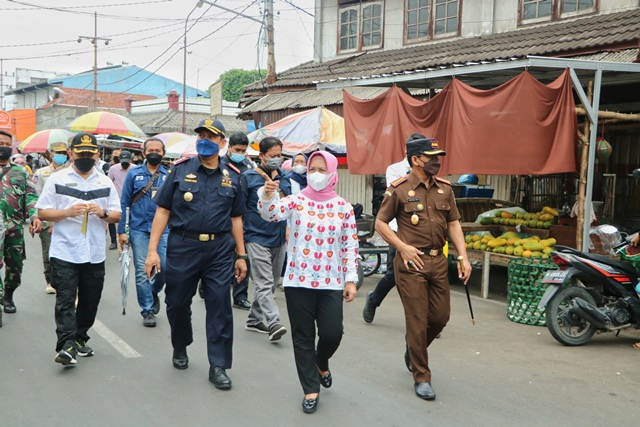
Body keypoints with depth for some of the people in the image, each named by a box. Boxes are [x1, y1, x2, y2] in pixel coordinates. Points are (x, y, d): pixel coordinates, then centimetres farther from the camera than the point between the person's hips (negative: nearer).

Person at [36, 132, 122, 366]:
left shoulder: (106, 182, 12)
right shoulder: (57, 179, 4)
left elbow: (117, 215, 11)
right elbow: (43, 212, 1)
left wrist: (103, 213, -11)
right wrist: (68, 212, -17)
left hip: (95, 254, 4)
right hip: (64, 252, -3)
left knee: (90, 301, 10)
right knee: (65, 300, -9)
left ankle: (79, 339, 25)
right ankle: (66, 346, -13)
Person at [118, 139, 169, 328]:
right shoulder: (134, 173, 5)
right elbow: (124, 203, 5)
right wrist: (121, 231, 0)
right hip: (139, 229, 0)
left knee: (166, 267, -7)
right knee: (142, 272, 2)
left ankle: (153, 292, 24)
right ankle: (147, 310, 15)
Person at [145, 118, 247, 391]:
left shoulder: (232, 176, 7)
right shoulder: (181, 169, 2)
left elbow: (236, 218, 12)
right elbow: (163, 211, 0)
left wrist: (241, 255, 9)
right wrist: (152, 250, -6)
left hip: (219, 249, 1)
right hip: (182, 247, 0)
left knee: (220, 305, -1)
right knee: (177, 303, 11)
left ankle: (218, 366, 9)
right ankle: (180, 348, 39)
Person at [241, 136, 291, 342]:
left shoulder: (284, 178, 11)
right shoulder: (249, 177, -2)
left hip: (279, 239, 6)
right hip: (257, 238, -6)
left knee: (270, 284, 13)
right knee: (264, 284, -14)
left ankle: (254, 319, 26)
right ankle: (274, 324, -22)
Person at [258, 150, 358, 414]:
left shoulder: (343, 207, 3)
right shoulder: (296, 201, 0)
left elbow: (350, 247, 4)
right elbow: (270, 214, -17)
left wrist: (351, 280, 0)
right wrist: (267, 196, -38)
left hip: (331, 283, 1)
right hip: (298, 281, 0)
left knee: (332, 333, -1)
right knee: (303, 337, 6)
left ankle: (321, 363, 34)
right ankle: (311, 389, 21)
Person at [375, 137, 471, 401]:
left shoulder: (444, 188, 7)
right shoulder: (399, 189, -7)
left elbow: (454, 223, 11)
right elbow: (380, 223, -2)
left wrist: (463, 257, 2)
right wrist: (403, 247, -13)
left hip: (438, 261, 5)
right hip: (411, 262, -5)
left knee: (440, 317, 12)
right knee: (417, 321, 0)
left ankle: (414, 351, 41)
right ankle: (422, 378, 14)